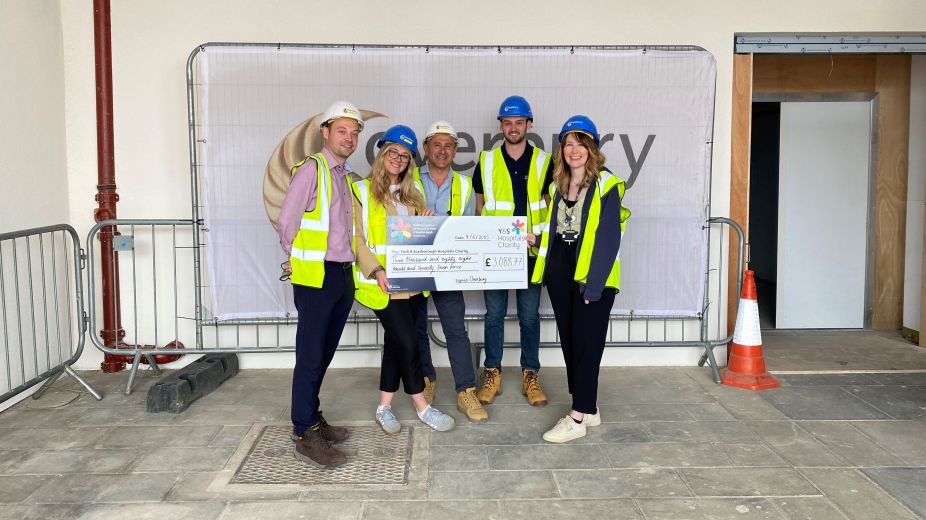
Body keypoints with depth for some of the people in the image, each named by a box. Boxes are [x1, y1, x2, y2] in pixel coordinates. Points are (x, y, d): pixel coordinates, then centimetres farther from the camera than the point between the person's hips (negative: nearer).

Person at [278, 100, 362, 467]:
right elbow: (287, 222, -7)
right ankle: (305, 435, 3)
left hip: (344, 275, 7)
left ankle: (311, 418, 26)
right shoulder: (311, 169, -7)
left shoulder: (348, 176, 15)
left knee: (325, 354, 13)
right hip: (315, 276, -7)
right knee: (310, 357, -4)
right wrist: (299, 261, 2)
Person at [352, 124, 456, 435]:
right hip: (382, 282, -6)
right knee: (407, 341, -7)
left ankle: (384, 407, 20)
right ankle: (422, 408, 7)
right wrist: (376, 270, -20)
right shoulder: (361, 191, -2)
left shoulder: (413, 194, 16)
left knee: (396, 341, 9)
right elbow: (357, 238, -8)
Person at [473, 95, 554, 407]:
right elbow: (479, 206, 11)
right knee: (494, 314, 6)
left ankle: (530, 375, 18)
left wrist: (537, 235, -10)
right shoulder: (487, 162, 5)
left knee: (529, 315, 6)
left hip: (531, 252, 0)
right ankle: (492, 374, 18)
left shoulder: (544, 163, 3)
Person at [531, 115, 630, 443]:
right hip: (561, 273, 7)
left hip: (593, 277, -7)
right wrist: (535, 241, 4)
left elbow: (609, 238, -14)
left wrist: (593, 282, -19)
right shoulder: (558, 185, 13)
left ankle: (578, 418, 3)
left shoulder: (606, 185, -8)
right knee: (569, 341, 11)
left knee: (585, 343, -4)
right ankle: (588, 409, 24)